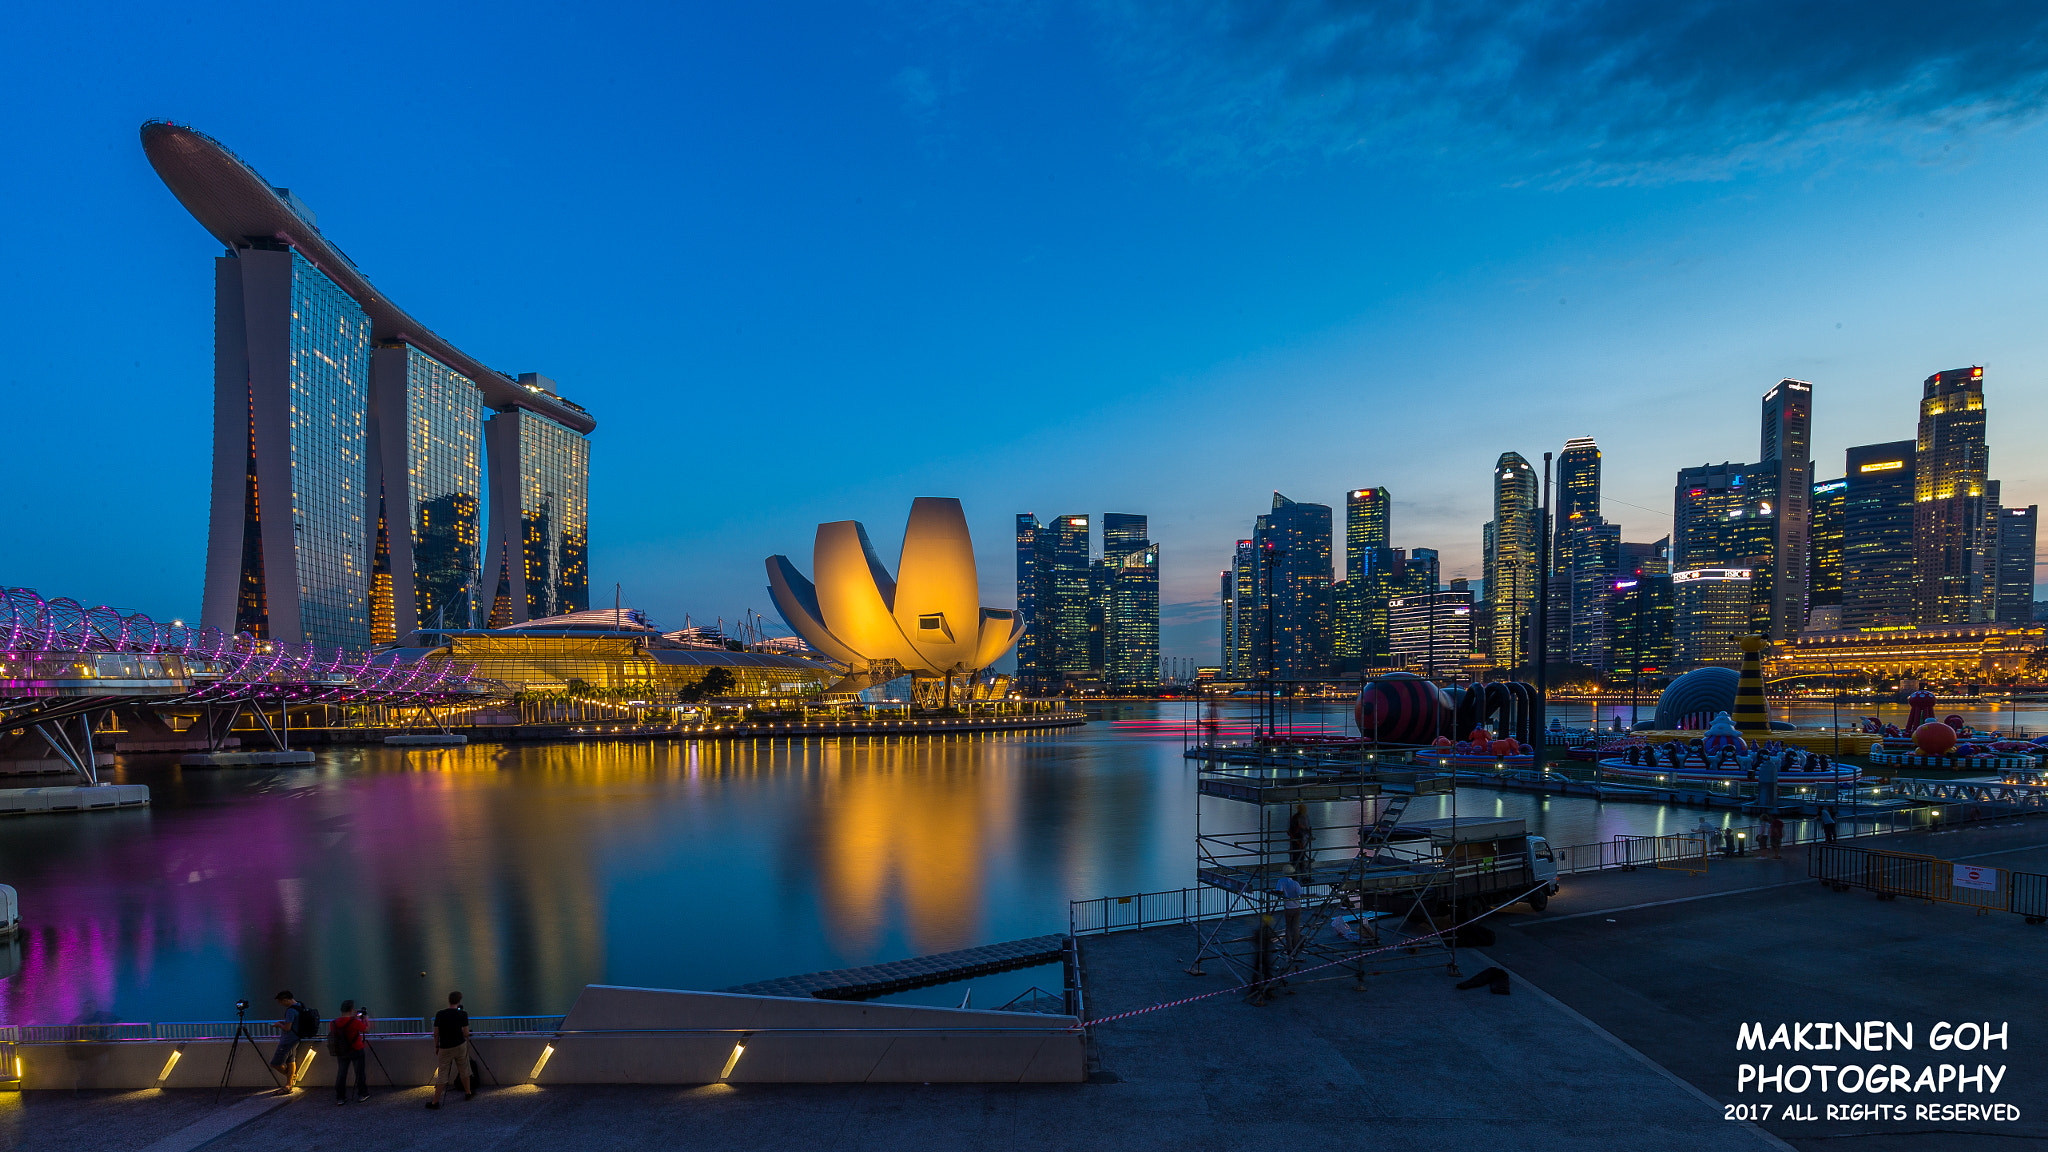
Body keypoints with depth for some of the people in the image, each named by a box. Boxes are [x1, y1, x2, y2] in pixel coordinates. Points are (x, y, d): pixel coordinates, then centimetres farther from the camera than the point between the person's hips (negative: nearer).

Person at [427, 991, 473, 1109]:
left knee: (442, 1075, 6)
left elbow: (436, 1033, -3)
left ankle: (435, 1101, 9)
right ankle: (468, 1092, 31)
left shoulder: (440, 1014, -9)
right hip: (460, 1046, 0)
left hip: (445, 1049, 0)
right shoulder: (462, 1015, -12)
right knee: (464, 1070, 18)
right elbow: (466, 1033, -10)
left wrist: (436, 1047, 11)